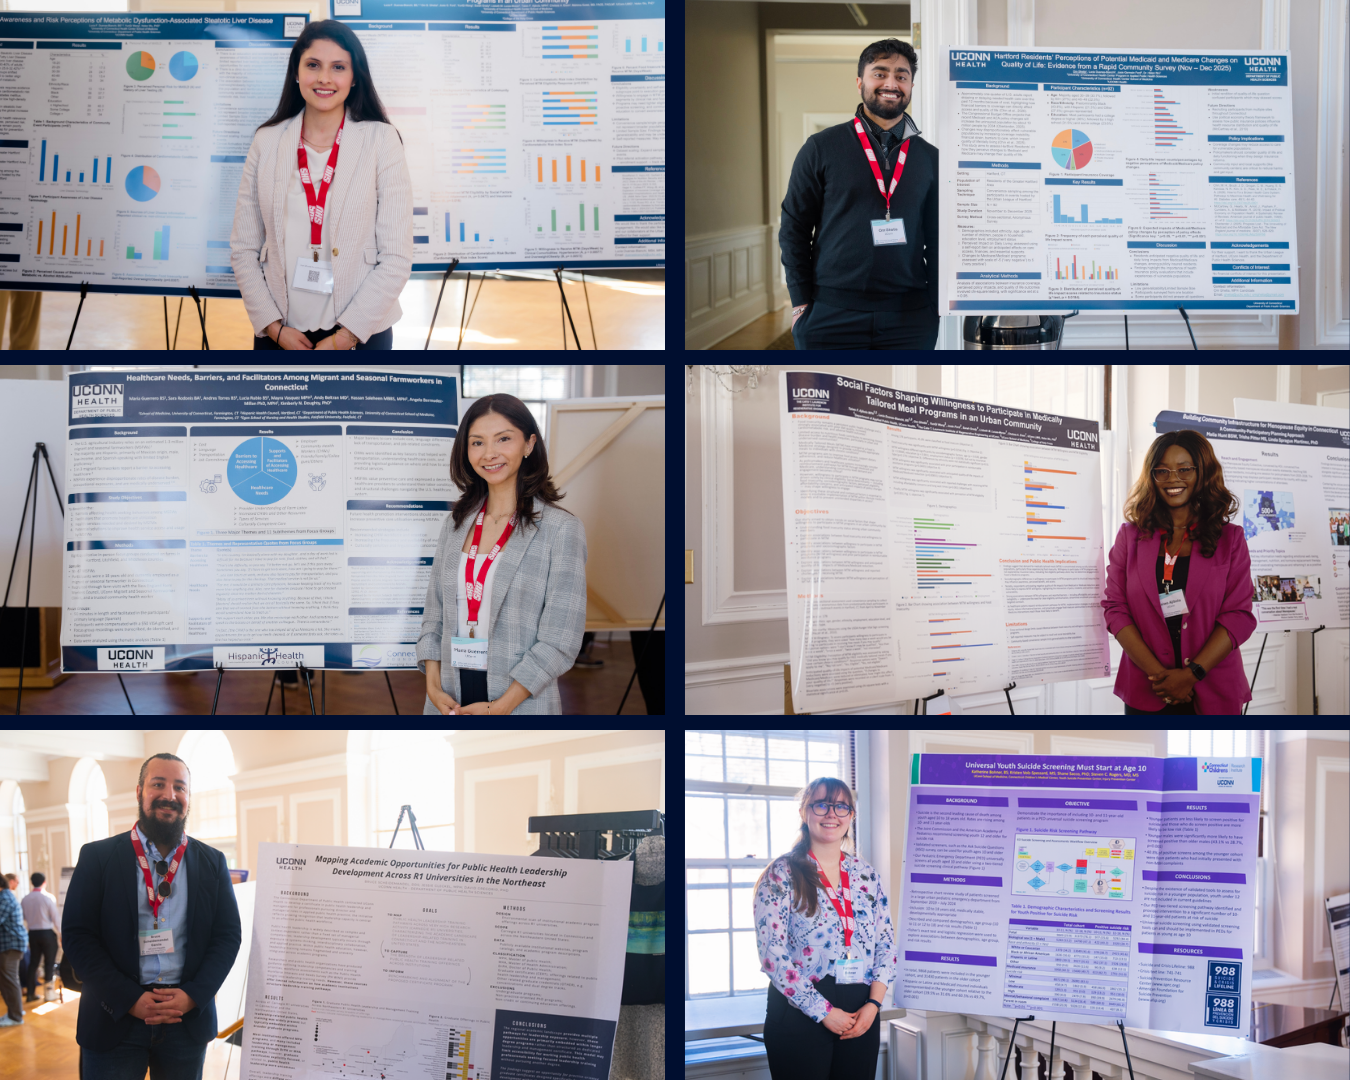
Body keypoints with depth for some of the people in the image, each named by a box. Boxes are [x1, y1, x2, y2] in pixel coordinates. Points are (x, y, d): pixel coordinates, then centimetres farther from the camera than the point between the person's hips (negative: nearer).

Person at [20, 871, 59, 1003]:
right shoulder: (49, 897, -11)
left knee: (34, 962, 11)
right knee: (50, 961, 5)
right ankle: (49, 990, 6)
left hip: (32, 933, 4)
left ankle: (31, 992, 13)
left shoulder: (25, 899, 0)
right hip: (47, 933, -4)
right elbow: (55, 917, -10)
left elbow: (23, 918, 6)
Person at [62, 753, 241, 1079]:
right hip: (115, 1019, -2)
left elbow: (228, 936, 6)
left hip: (189, 1019, 2)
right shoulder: (98, 857, 0)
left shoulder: (212, 863, 7)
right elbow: (77, 935, -4)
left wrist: (191, 996, -9)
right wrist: (131, 1000, -12)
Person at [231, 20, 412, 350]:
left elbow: (397, 257, -8)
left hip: (360, 332, -2)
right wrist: (274, 327, -8)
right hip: (279, 333, 2)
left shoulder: (381, 140, -4)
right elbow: (243, 249, 3)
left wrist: (345, 337, -12)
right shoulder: (267, 142, 2)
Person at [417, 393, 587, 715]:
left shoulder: (561, 529, -8)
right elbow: (434, 613, 10)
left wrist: (500, 707, -16)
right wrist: (433, 687, -5)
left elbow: (560, 639, -12)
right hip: (450, 702, 4)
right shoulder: (456, 524, 8)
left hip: (521, 703, -4)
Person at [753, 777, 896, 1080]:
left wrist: (873, 1004, -6)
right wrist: (823, 1012, -14)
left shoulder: (866, 875, 10)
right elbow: (772, 954, -11)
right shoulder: (782, 874, -4)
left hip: (862, 1016, 4)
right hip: (800, 1014, -4)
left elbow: (886, 944, 9)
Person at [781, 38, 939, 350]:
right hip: (831, 313, -2)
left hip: (908, 318, 2)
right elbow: (793, 229, 4)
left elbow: (937, 240, 13)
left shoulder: (929, 158, 11)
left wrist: (936, 307, 4)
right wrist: (800, 303, -3)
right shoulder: (822, 148, 4)